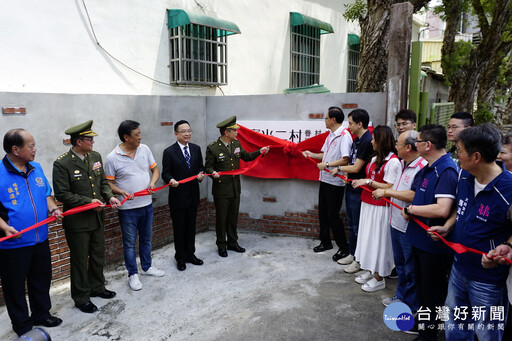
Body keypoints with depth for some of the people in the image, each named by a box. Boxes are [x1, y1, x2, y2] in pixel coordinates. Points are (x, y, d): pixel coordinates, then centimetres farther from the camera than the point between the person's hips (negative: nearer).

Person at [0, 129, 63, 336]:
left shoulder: (36, 168, 4)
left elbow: (46, 193, 15)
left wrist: (53, 209, -2)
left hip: (40, 239, 6)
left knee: (42, 280, 20)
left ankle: (41, 314, 40)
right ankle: (22, 325, 30)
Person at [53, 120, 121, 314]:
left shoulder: (95, 157, 3)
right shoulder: (62, 164, -17)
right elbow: (62, 194, -17)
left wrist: (109, 197, -6)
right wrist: (88, 201, -20)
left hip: (97, 218, 6)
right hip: (77, 221, -6)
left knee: (98, 257, 20)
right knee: (80, 261, 10)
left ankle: (97, 287, 41)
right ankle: (81, 298, 28)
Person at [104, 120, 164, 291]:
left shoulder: (145, 149, -1)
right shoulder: (112, 158, -13)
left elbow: (155, 169, 7)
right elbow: (109, 183, -7)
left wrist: (152, 182, -12)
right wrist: (121, 192, -25)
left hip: (147, 204, 5)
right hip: (128, 208, -4)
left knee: (146, 238, 20)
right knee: (130, 243, 9)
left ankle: (147, 266, 39)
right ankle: (133, 274, 25)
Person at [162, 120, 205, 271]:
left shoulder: (196, 149, 5)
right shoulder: (169, 152, -9)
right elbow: (165, 173, -8)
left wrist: (201, 174, -10)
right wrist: (171, 180, -29)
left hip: (193, 196, 5)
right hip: (178, 197, -4)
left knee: (191, 227, 17)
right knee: (179, 228, 8)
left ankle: (190, 254, 33)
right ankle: (180, 257, 24)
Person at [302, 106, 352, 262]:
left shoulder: (344, 136, -17)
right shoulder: (330, 135, 13)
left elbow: (345, 160, -25)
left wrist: (326, 164, -20)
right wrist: (311, 154, 9)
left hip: (335, 181, -9)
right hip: (325, 179, 9)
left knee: (333, 215, -4)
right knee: (322, 212, 16)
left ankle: (344, 248, 10)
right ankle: (325, 242, 32)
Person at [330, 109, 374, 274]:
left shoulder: (367, 142, -19)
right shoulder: (357, 140, 10)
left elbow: (356, 167, -19)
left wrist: (339, 169, -5)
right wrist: (347, 175, 1)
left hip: (359, 191, -9)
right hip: (350, 187, 10)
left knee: (358, 226, 2)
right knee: (351, 223, 18)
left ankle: (360, 260, 15)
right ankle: (352, 254, 32)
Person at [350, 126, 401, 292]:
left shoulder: (393, 161, -16)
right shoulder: (375, 159, 11)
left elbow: (389, 187, -19)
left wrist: (368, 181, -19)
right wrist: (360, 182, 4)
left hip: (380, 208, -9)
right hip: (368, 204, 9)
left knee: (378, 239, 1)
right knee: (367, 237, 16)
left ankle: (379, 278, 16)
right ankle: (370, 271, 32)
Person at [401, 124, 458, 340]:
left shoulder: (446, 171, -24)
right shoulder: (427, 168, 6)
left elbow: (442, 209, -35)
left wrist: (410, 209, -21)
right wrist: (410, 211, -3)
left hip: (434, 243, -9)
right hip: (420, 239, 9)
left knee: (432, 292, 9)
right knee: (421, 285, 25)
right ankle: (422, 321, 45)